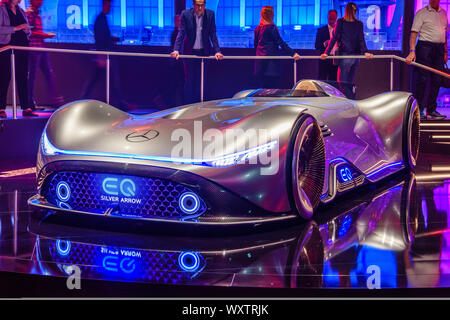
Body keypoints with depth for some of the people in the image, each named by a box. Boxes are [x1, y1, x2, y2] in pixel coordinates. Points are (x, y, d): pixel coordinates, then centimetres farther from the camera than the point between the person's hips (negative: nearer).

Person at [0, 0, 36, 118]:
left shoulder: (21, 11, 18)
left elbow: (28, 30, 23)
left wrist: (27, 31, 0)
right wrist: (15, 28, -20)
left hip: (21, 48, 5)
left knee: (23, 77, 2)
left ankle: (26, 108, 2)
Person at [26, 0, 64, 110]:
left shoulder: (37, 13, 19)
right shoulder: (29, 13, -8)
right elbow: (28, 31, -16)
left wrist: (47, 35, 10)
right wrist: (45, 35, -15)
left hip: (41, 48, 9)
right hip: (33, 48, -9)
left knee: (49, 73, 6)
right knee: (32, 75, -4)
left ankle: (56, 100, 8)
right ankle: (30, 103, 3)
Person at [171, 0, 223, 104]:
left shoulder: (210, 14, -5)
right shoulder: (186, 14, -8)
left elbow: (213, 34, -4)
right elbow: (181, 33, -11)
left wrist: (217, 51, -13)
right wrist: (176, 50, -23)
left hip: (204, 52, 1)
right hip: (190, 51, -1)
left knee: (201, 80, 5)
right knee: (189, 79, 2)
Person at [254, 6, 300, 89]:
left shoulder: (257, 29, 9)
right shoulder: (271, 27, -12)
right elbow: (281, 43, -15)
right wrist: (293, 53, -16)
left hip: (260, 62, 7)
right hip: (271, 62, -7)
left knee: (262, 87, 9)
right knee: (273, 88, -5)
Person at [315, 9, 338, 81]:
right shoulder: (321, 30, 5)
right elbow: (317, 46, -1)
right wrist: (324, 44, -20)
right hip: (324, 60, -2)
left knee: (333, 80, 3)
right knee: (322, 80, -6)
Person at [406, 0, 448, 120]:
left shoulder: (443, 13, 16)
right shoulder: (422, 13, -2)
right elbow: (414, 33, -10)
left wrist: (445, 52, 16)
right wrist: (412, 51, -21)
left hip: (439, 48, 6)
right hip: (425, 46, -6)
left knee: (436, 81, 6)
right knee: (422, 79, -7)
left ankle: (431, 110, 13)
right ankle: (418, 109, -1)